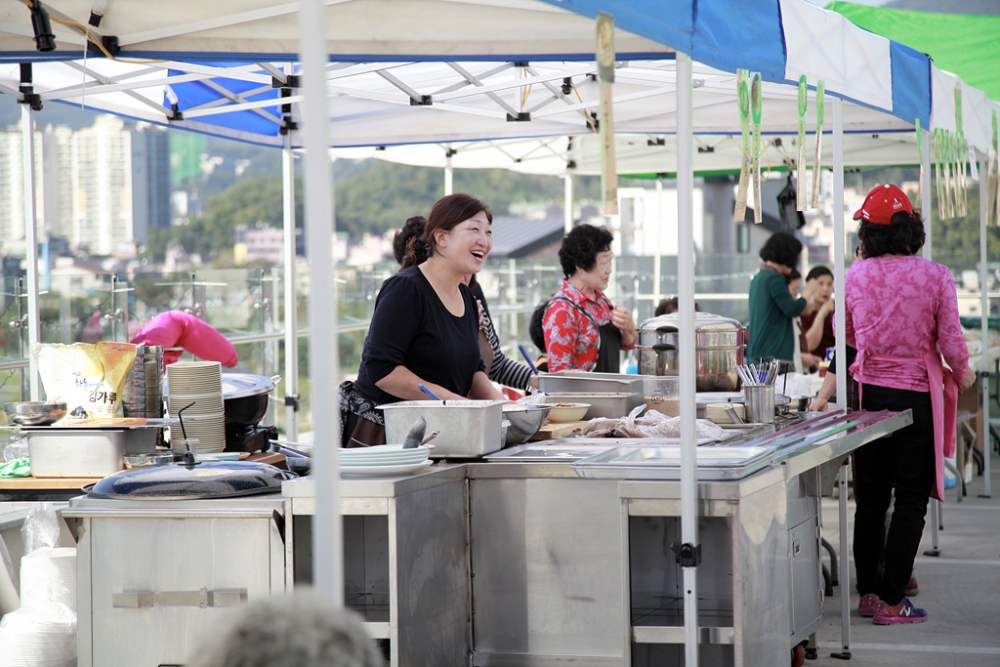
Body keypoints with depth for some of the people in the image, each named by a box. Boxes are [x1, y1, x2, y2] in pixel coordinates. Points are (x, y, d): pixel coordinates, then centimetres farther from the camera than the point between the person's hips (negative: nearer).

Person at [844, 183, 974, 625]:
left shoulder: (856, 276, -2)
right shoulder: (935, 277, -12)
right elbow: (951, 341, -10)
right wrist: (962, 373, 10)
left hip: (869, 391, 3)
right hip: (916, 396, -3)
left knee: (870, 497, 13)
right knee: (911, 500, 4)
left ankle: (868, 592, 20)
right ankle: (891, 601, 3)